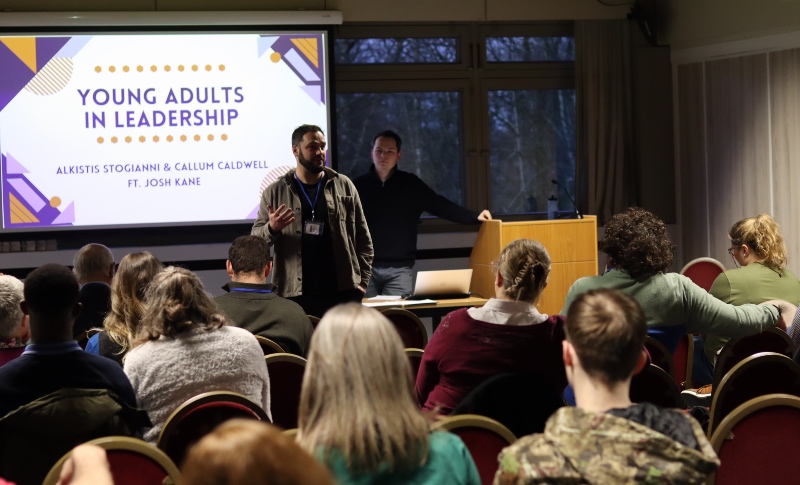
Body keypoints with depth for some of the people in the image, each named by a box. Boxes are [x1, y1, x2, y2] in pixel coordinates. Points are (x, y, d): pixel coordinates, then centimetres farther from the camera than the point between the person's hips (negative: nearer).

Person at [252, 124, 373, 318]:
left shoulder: (344, 186, 8)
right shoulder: (275, 192, 5)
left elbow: (362, 237, 10)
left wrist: (362, 280, 1)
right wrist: (271, 229, -16)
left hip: (342, 292, 1)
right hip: (295, 295, -1)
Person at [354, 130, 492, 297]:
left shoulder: (410, 184, 5)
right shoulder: (360, 185, 4)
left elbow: (440, 206, 3)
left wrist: (474, 217, -8)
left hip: (398, 268, 0)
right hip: (366, 265, 0)